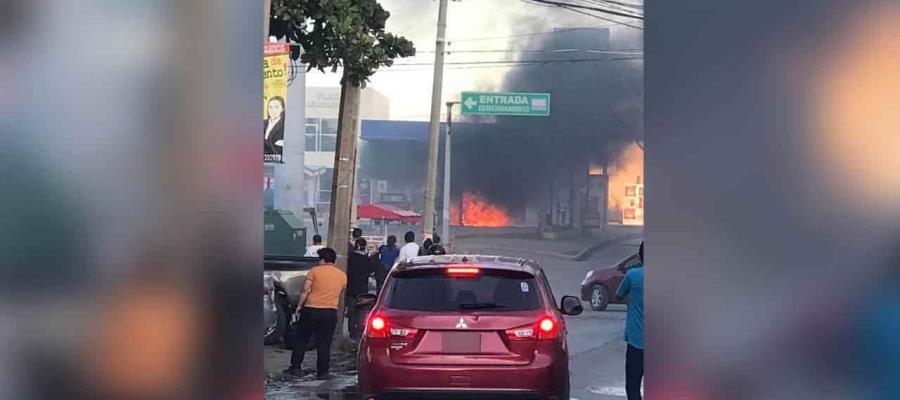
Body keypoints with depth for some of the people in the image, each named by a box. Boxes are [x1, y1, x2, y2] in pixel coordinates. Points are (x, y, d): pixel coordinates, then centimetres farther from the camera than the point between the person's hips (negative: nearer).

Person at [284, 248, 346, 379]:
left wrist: (299, 307, -2)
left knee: (301, 340, 9)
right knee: (324, 344, 6)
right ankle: (322, 372, 5)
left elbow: (305, 291, -8)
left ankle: (295, 368, 9)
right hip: (331, 312, 2)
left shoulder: (315, 271, -4)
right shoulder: (342, 275, 7)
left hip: (311, 309, -2)